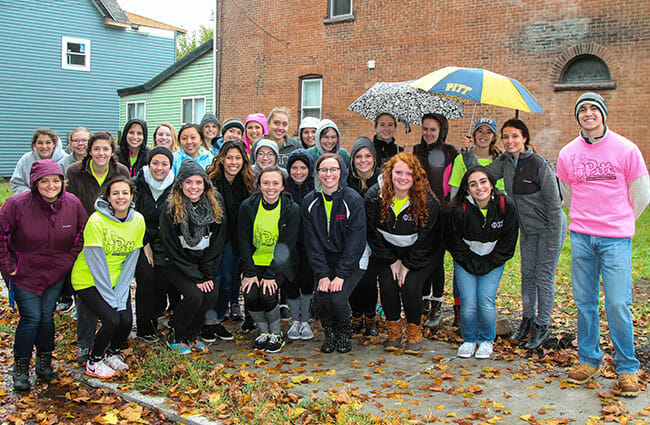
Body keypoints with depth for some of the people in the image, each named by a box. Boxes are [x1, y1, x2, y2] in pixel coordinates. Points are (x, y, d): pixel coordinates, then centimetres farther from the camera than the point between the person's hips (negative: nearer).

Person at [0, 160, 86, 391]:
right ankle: (20, 368, 12)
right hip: (24, 272, -3)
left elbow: (81, 234, 9)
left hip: (56, 272, 3)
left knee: (47, 316, 5)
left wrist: (70, 260, 5)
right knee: (31, 317, -7)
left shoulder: (73, 204, -9)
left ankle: (44, 363, 24)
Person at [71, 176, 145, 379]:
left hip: (119, 280, 4)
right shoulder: (97, 220, -20)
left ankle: (113, 353, 21)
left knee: (126, 320, -11)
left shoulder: (138, 220, -6)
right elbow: (96, 263, -19)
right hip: (89, 280, -4)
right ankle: (94, 361, 9)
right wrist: (110, 298, -18)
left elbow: (130, 261, -3)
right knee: (112, 320, -18)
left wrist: (120, 296, -10)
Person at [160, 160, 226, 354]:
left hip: (204, 264, 4)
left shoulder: (215, 204, -6)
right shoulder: (171, 208, -15)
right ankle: (174, 337, 1)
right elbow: (171, 249, -13)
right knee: (194, 295, -23)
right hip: (176, 265, -3)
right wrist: (195, 277, -17)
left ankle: (191, 334, 7)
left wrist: (208, 275, -10)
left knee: (212, 295, -18)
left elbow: (218, 244, -3)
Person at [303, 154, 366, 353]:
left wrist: (341, 275, -19)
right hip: (324, 263, 3)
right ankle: (330, 334, 14)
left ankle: (345, 334, 11)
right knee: (321, 300, -18)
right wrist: (322, 274, -13)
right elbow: (312, 241, -3)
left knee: (338, 299, -22)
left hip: (351, 263, -3)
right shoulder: (310, 201, 0)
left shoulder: (353, 200, -10)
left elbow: (356, 241, -13)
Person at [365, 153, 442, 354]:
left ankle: (414, 332, 2)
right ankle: (393, 330, 4)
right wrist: (392, 261, -9)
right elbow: (373, 234, -6)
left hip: (420, 255, -2)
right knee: (387, 285, -19)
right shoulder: (375, 196, -13)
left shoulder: (427, 201, -18)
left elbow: (426, 239, -12)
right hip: (388, 252, 2)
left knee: (410, 285, -22)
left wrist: (408, 265, -14)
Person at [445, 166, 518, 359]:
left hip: (493, 262, 1)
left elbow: (508, 240, -4)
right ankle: (468, 340, 16)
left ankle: (487, 340, 14)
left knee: (486, 301, -12)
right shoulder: (459, 209, -19)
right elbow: (453, 241, -6)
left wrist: (489, 264, -8)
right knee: (468, 302, -11)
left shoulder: (506, 205, -15)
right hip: (466, 261, 0)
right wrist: (473, 265, -8)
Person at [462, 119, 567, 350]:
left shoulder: (539, 165, -21)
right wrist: (469, 153, -14)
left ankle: (542, 325, 16)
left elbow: (554, 204, -18)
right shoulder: (505, 161, -2)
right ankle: (527, 319, 29)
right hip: (527, 229, 6)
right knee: (527, 275, 13)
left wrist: (553, 240, -17)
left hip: (549, 228, -6)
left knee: (544, 277, 1)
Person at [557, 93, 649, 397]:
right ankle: (588, 360, 21)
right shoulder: (567, 154, 5)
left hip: (616, 238, -2)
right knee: (585, 302, 7)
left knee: (617, 304, -4)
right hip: (581, 237, 3)